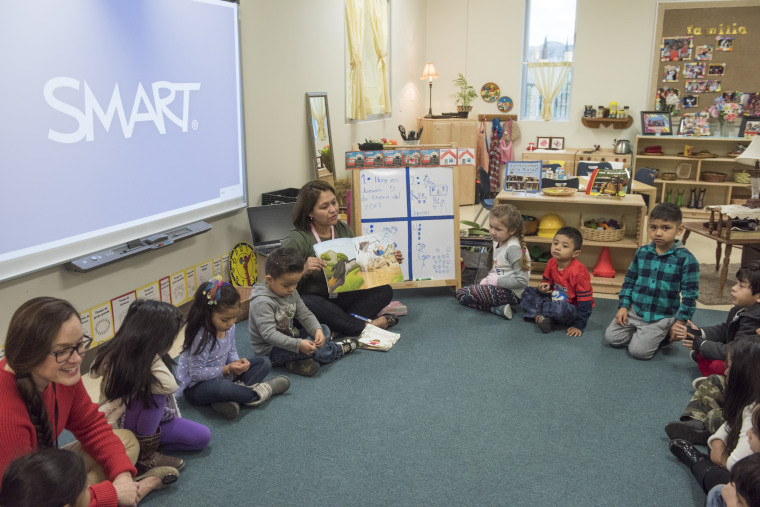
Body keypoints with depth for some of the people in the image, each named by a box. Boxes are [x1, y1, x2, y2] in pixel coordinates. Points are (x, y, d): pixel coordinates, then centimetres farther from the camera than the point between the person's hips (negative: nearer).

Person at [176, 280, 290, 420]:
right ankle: (255, 393, -16)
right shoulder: (201, 336, -27)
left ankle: (235, 395, -22)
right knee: (220, 387, -44)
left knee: (264, 362, 1)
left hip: (222, 376, 9)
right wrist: (227, 370, -27)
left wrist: (237, 362, -11)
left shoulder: (229, 327, -4)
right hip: (196, 387, -9)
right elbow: (196, 373, -24)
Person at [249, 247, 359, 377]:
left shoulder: (291, 293, 2)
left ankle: (299, 361, -16)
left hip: (289, 339, 10)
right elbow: (269, 334, -32)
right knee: (313, 349, -26)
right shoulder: (262, 303, -25)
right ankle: (338, 349, 8)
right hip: (270, 351, -10)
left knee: (325, 329, 6)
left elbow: (305, 315, 4)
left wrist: (317, 330, -18)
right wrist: (298, 344, -38)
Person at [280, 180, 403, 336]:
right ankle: (366, 325, -26)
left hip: (340, 297, 6)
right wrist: (304, 271, -36)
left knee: (384, 291, -10)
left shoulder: (343, 230, 5)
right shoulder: (296, 239, -14)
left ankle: (339, 325, -26)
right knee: (305, 303, -40)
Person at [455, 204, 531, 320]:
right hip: (497, 287, 11)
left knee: (470, 293, -20)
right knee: (460, 293, 9)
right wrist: (488, 279, 3)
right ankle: (497, 309, -4)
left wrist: (497, 280, -18)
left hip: (512, 293, -11)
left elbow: (522, 281, -24)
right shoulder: (497, 242, 8)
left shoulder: (513, 248, -21)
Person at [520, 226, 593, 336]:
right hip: (554, 300, 7)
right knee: (528, 292, 0)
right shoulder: (551, 263, -5)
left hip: (572, 309, -7)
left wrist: (579, 326, -25)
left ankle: (535, 310, -10)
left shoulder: (578, 271, -26)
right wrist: (543, 287, -13)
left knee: (562, 309, -39)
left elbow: (585, 302, -22)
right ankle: (539, 317, -23)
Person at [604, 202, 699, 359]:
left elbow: (690, 294, -9)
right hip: (635, 310, 5)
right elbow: (629, 281, 10)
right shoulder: (642, 252, 0)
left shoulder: (686, 259, -13)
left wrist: (679, 322, -11)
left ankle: (664, 335, 13)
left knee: (639, 350, -14)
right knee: (612, 337, -3)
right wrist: (623, 306, 2)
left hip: (662, 317, -4)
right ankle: (639, 332, 21)